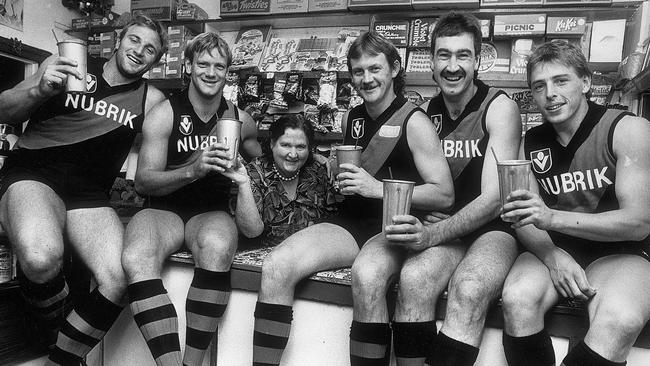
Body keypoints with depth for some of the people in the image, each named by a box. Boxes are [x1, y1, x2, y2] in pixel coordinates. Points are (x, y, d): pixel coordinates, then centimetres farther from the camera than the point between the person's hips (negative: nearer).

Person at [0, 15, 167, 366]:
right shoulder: (67, 62, 11)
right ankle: (52, 324, 0)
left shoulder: (151, 99, 14)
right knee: (42, 257, -35)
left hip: (89, 193, 2)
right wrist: (41, 89, -9)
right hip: (33, 173, -1)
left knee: (119, 277, -26)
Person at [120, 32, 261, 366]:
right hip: (165, 209, 0)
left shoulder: (240, 119, 9)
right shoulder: (164, 114, 0)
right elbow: (143, 182, -7)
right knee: (136, 259, -34)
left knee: (217, 249, -36)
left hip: (213, 211, 1)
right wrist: (194, 170, -21)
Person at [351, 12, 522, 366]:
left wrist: (431, 235, -29)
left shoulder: (499, 107, -4)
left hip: (489, 228, -3)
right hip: (435, 227, 3)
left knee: (469, 289, -38)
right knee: (366, 272, -27)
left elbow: (493, 197, -14)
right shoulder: (425, 112, 11)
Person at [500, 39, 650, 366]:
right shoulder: (531, 142, 7)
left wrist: (552, 218, -28)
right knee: (517, 301, -30)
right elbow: (524, 222, 4)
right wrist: (552, 255, -19)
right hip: (552, 250, 2)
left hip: (618, 251, -2)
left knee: (620, 321, -34)